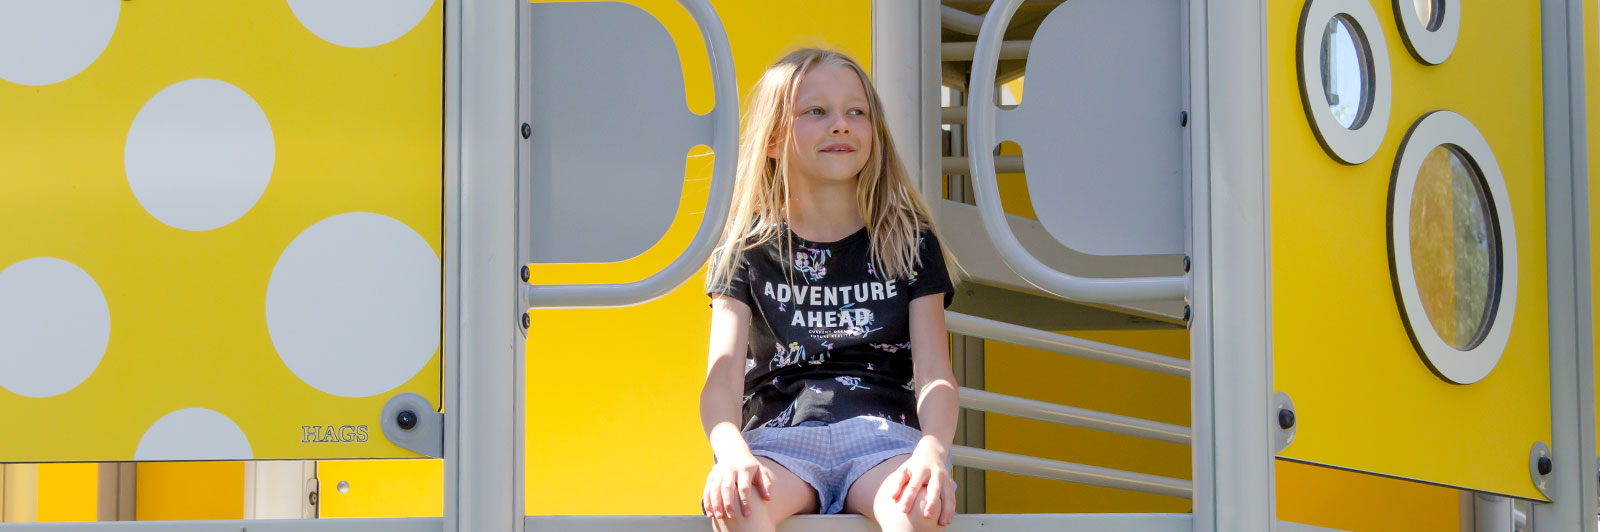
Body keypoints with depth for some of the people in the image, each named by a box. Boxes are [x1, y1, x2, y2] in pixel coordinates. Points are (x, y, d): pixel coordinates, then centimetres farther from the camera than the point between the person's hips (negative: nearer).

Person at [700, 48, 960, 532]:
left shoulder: (909, 243, 16)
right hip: (780, 433, 0)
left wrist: (932, 452, -18)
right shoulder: (747, 254, 15)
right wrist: (732, 452, -23)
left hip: (882, 434, 0)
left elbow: (935, 376, 6)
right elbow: (722, 379, 2)